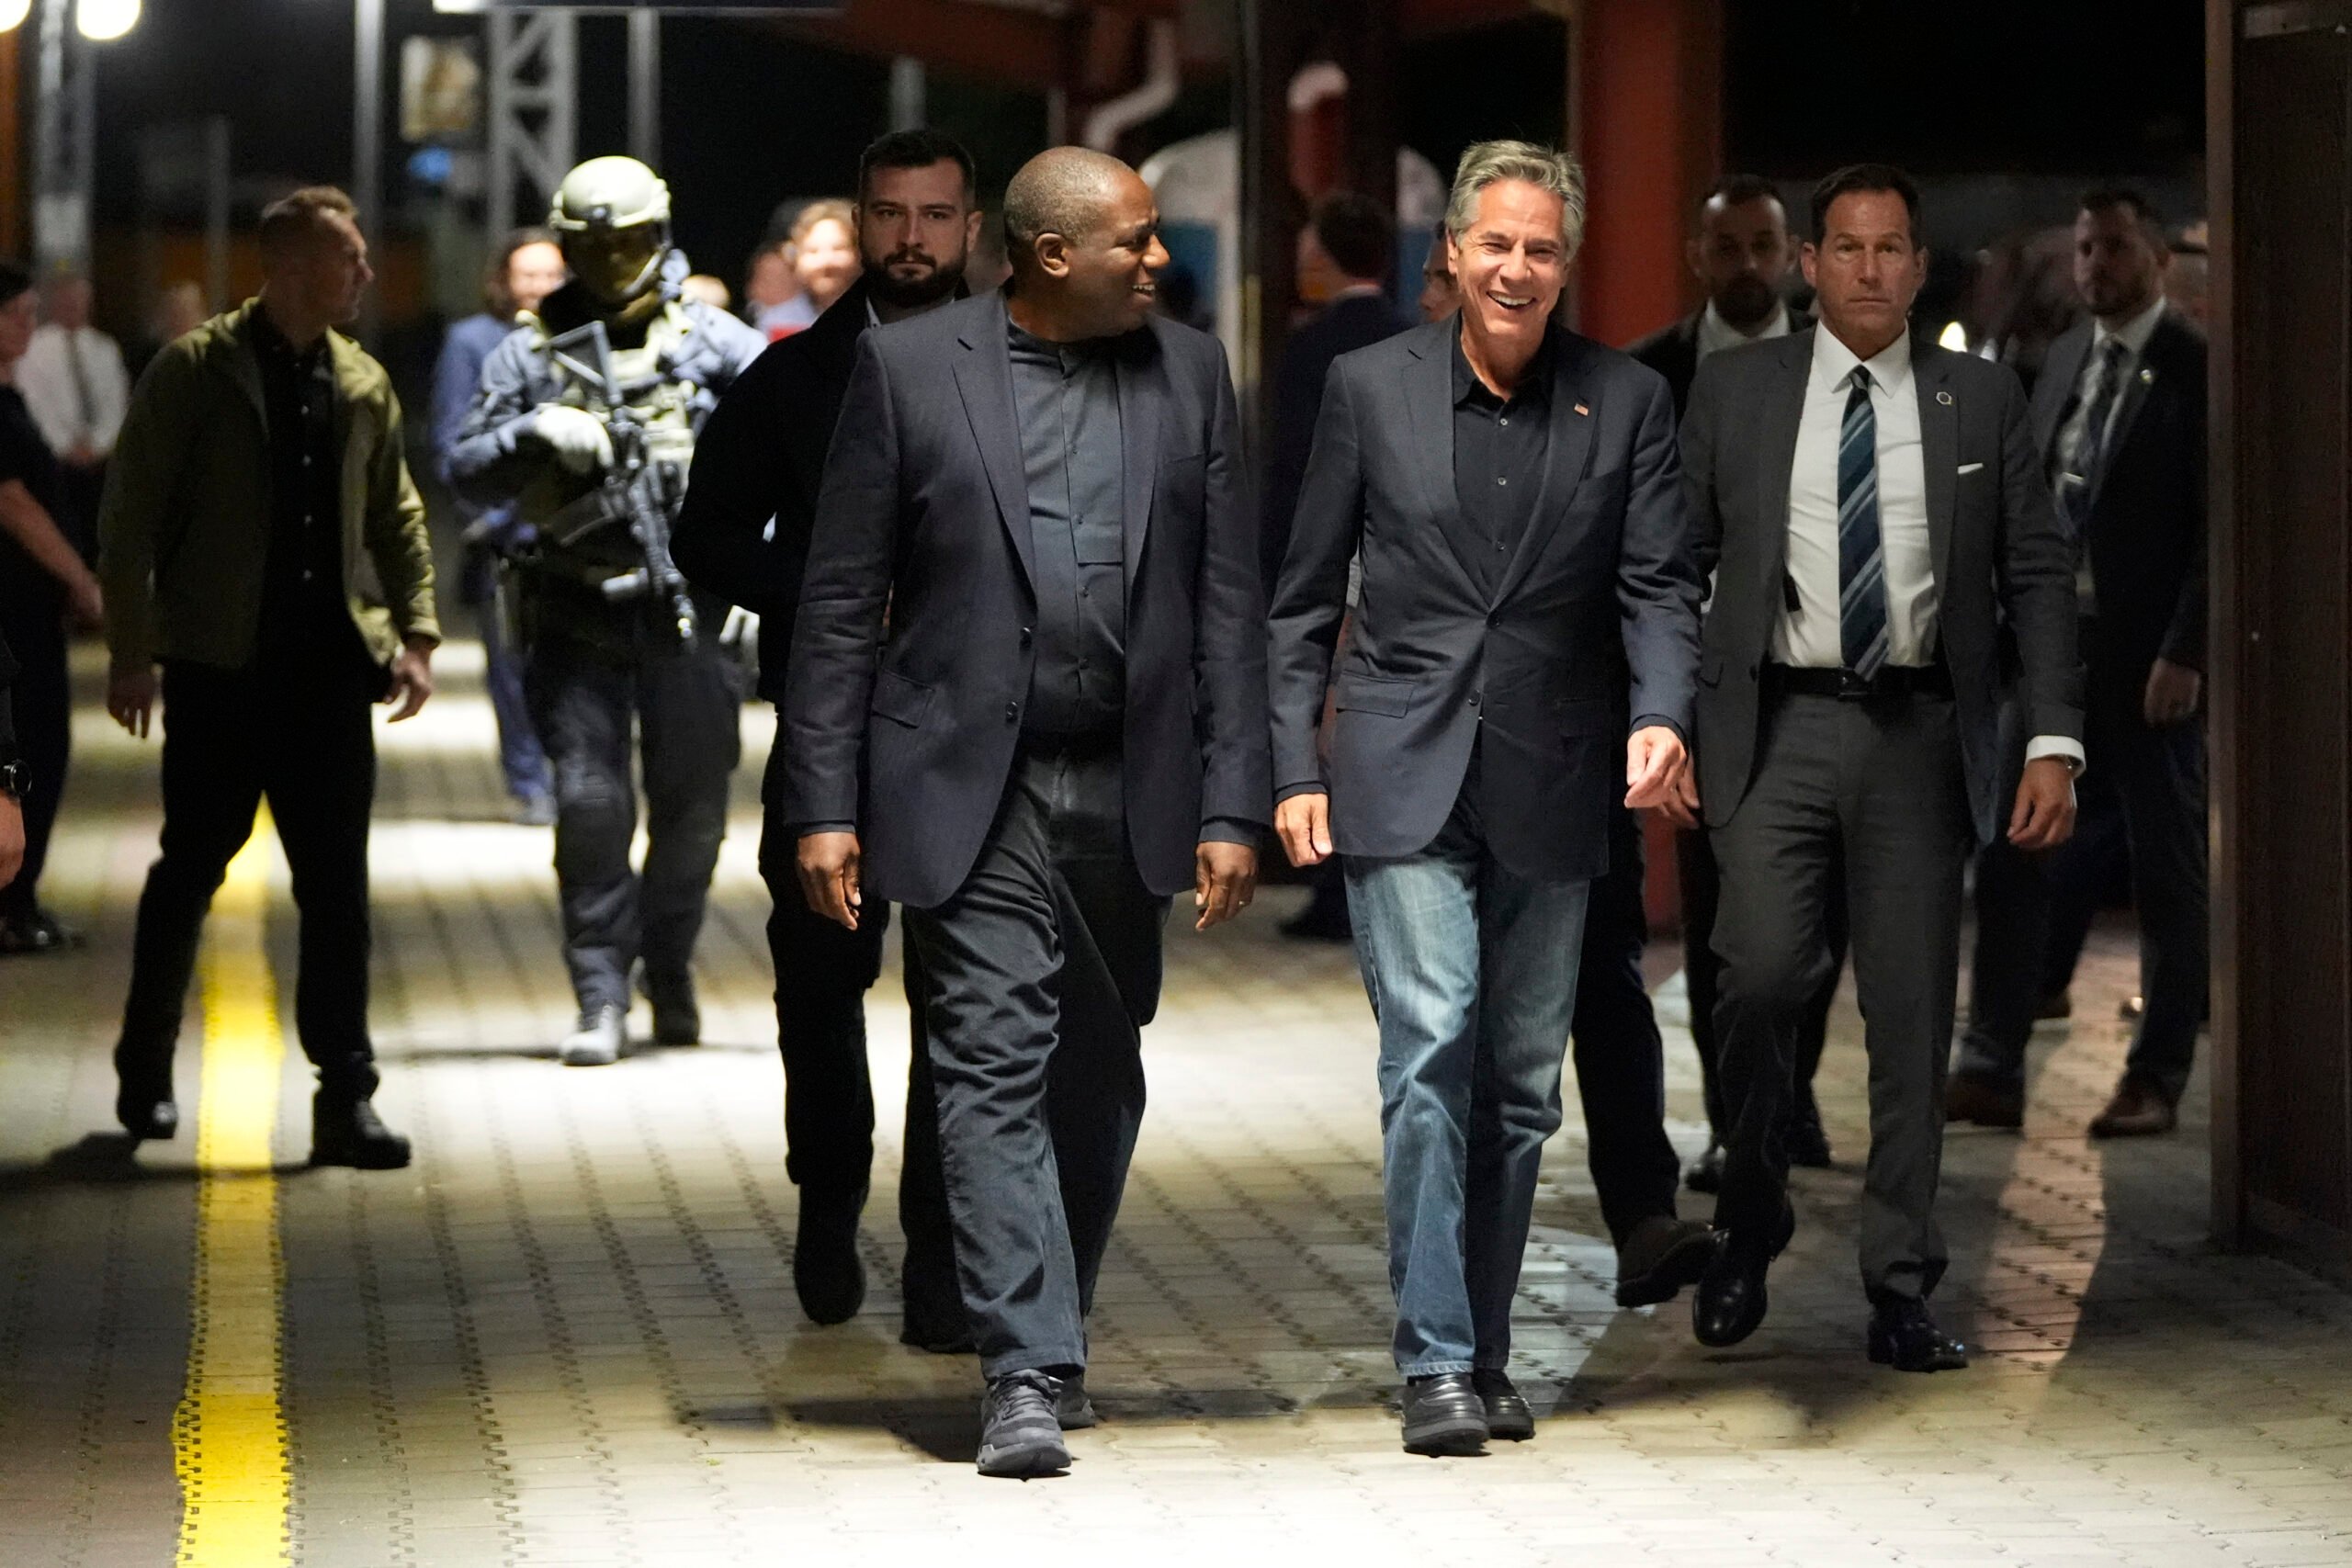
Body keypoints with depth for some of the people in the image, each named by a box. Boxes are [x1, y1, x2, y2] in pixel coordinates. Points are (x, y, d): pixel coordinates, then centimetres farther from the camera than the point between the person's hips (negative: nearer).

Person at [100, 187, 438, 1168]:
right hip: (220, 670, -4)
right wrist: (130, 652, -9)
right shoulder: (194, 373, -4)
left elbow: (396, 516, 19)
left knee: (337, 884, -1)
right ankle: (146, 1075, 24)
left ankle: (346, 1095, 0)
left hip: (327, 664, 4)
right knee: (191, 868, 7)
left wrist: (415, 631, 8)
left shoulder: (363, 384, 11)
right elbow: (130, 517, -4)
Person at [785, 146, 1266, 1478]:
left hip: (1131, 793, 3)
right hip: (973, 790, -3)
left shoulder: (1190, 372, 6)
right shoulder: (910, 367, -2)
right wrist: (826, 805, -6)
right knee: (998, 1073, -9)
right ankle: (1028, 1380, -11)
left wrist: (1232, 806, -2)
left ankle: (1058, 1335, 30)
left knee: (1098, 1081, 13)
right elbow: (842, 602, -1)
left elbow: (1231, 603, 5)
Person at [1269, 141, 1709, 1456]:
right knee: (1432, 1049, -14)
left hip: (1549, 791, 2)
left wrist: (1662, 716, -17)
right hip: (1403, 780, -2)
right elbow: (1307, 598, 7)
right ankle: (1435, 1363, -12)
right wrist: (1297, 768, 1)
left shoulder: (1629, 402, 4)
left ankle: (1483, 1355, 18)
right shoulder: (1370, 388, 3)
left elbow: (1660, 587, 2)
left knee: (1522, 1083, 7)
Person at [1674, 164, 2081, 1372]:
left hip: (1919, 732, 1)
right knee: (1763, 975, -17)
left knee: (1911, 1011, 2)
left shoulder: (1981, 401, 7)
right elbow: (1678, 564, 8)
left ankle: (1900, 1292, 11)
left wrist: (2054, 740, -2)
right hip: (1778, 727, -1)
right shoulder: (1735, 391, 6)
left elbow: (2037, 577, 7)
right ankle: (1749, 1227, 6)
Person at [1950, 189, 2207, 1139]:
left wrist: (2184, 653, -18)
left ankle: (2157, 1082, 12)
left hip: (2148, 657, -6)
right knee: (2011, 858, 1)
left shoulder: (2197, 368, -8)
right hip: (2052, 643, 6)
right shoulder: (2066, 360, 12)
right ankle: (1992, 1070, 2)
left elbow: (2218, 526, -13)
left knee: (2167, 872, 5)